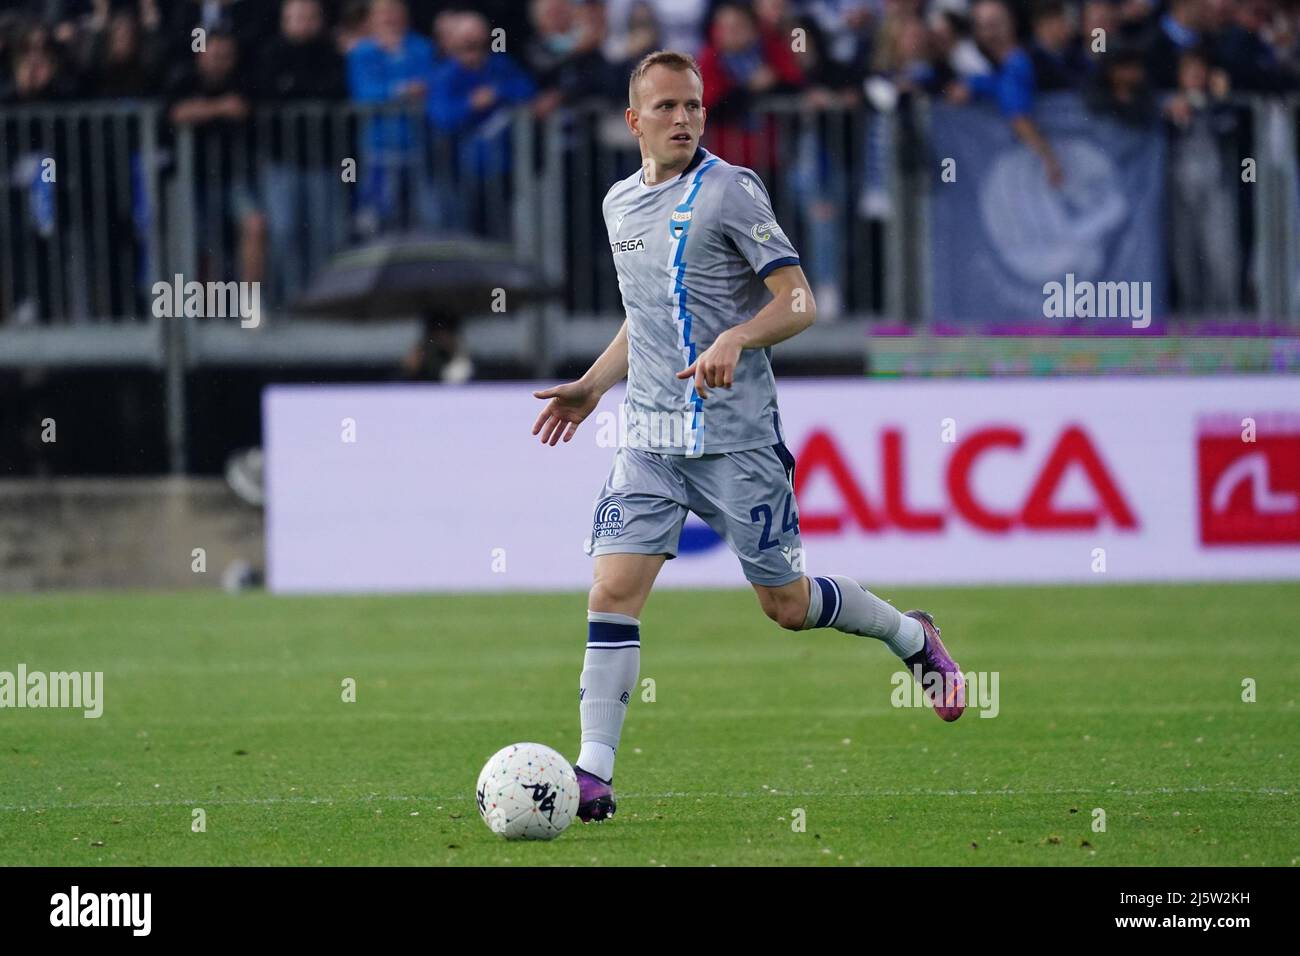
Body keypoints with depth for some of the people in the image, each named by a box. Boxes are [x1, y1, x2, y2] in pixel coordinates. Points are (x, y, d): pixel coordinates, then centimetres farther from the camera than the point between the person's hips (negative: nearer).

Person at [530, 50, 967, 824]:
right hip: (653, 436, 5)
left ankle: (912, 637, 32)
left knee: (786, 603, 4)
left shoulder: (729, 190, -8)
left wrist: (735, 340, -28)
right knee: (614, 590, -10)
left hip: (739, 439, -5)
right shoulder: (620, 205, 13)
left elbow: (800, 303, -11)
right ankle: (593, 778, -11)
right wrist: (592, 386, 20)